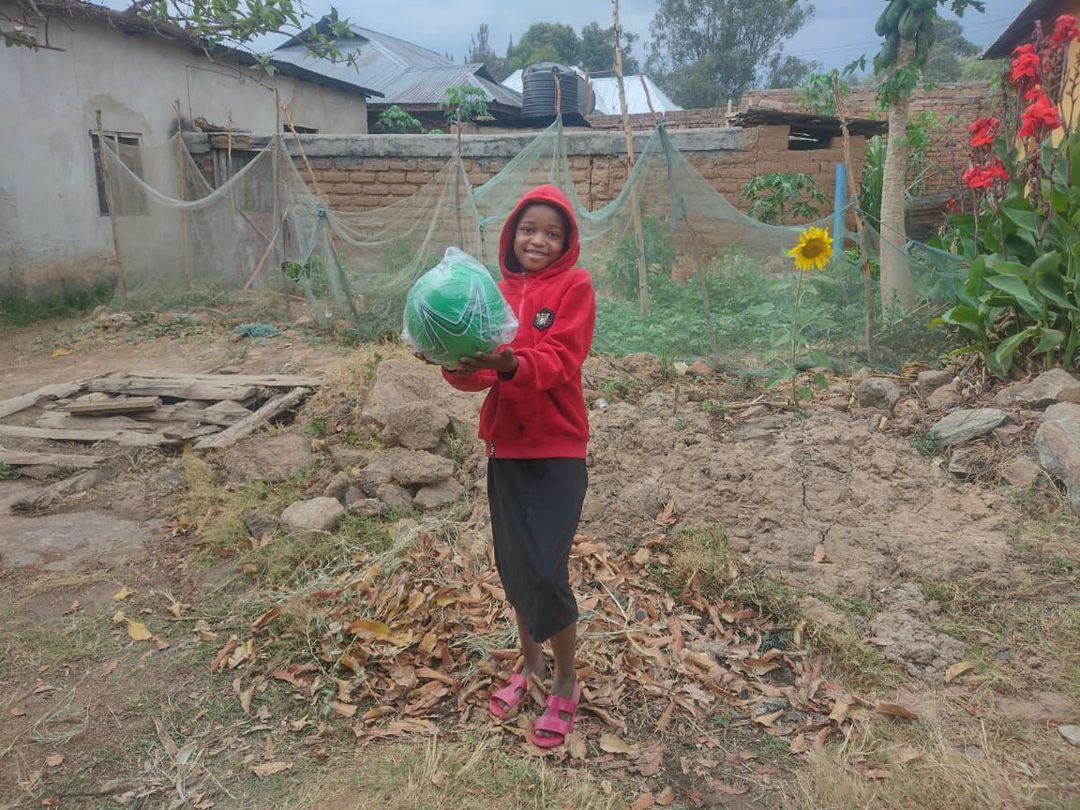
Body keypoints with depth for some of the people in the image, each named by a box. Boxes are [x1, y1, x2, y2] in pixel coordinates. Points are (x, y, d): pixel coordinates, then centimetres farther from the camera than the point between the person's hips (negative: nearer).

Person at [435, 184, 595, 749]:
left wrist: (511, 364, -36)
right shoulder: (501, 290, 8)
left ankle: (566, 684, 17)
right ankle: (531, 664, 37)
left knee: (545, 571, -7)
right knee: (512, 564, 13)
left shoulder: (574, 286, -6)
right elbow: (478, 366, 1)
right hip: (506, 446, 5)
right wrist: (457, 363, -21)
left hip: (557, 449, -5)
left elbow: (560, 360, -19)